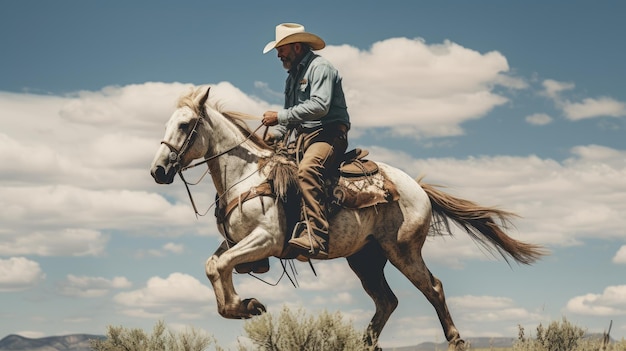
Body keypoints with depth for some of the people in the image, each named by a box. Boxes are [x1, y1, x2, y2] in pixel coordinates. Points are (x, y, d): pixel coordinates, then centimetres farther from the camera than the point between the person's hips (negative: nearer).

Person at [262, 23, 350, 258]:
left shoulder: (320, 67, -5)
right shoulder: (293, 76, 24)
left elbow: (319, 106, -21)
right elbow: (290, 118, 28)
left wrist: (280, 116, -19)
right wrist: (273, 136, 9)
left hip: (328, 135, -10)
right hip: (302, 137, 10)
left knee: (307, 170, -37)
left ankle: (316, 237, -48)